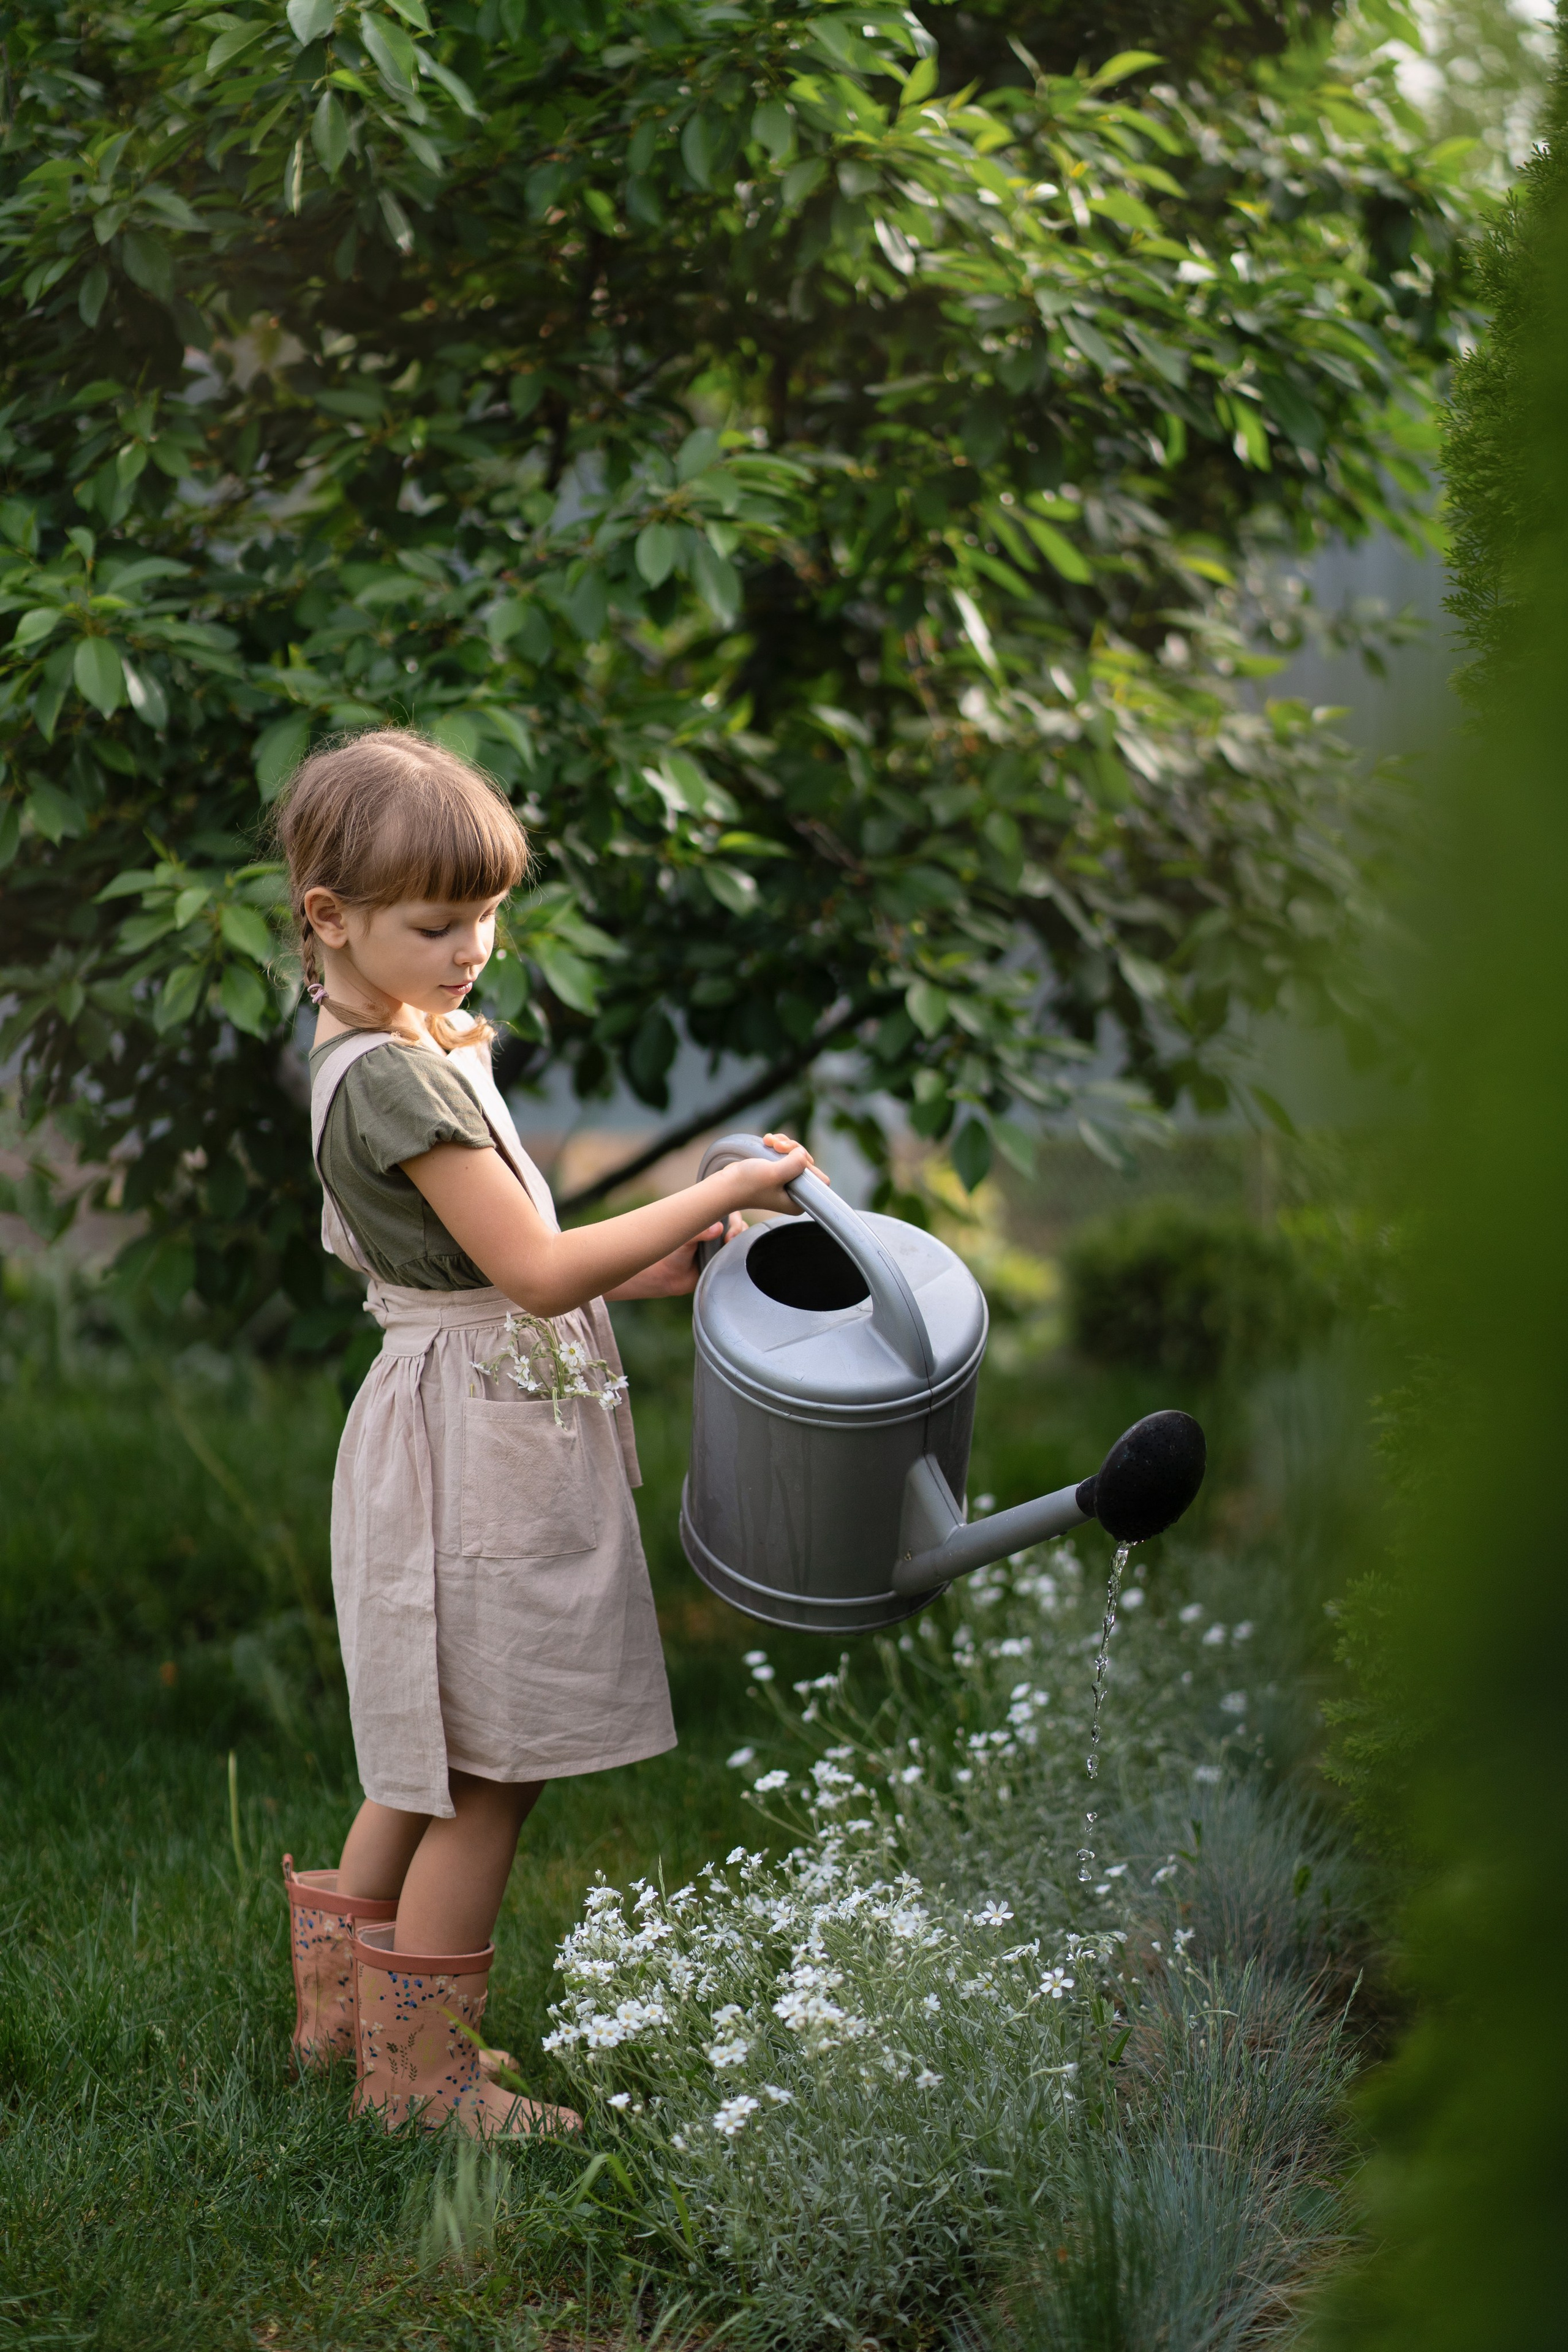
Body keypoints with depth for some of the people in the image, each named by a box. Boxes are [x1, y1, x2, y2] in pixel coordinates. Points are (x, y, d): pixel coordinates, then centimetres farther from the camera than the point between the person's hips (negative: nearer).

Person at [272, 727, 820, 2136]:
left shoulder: (411, 1042, 11)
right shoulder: (390, 1077, -22)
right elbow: (535, 1272, -24)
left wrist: (640, 1268, 5)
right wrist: (716, 1196, -20)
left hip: (480, 1426, 10)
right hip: (473, 1446, -10)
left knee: (435, 1764, 21)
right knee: (489, 1773, 0)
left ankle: (340, 2002, 33)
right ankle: (418, 2067, 10)